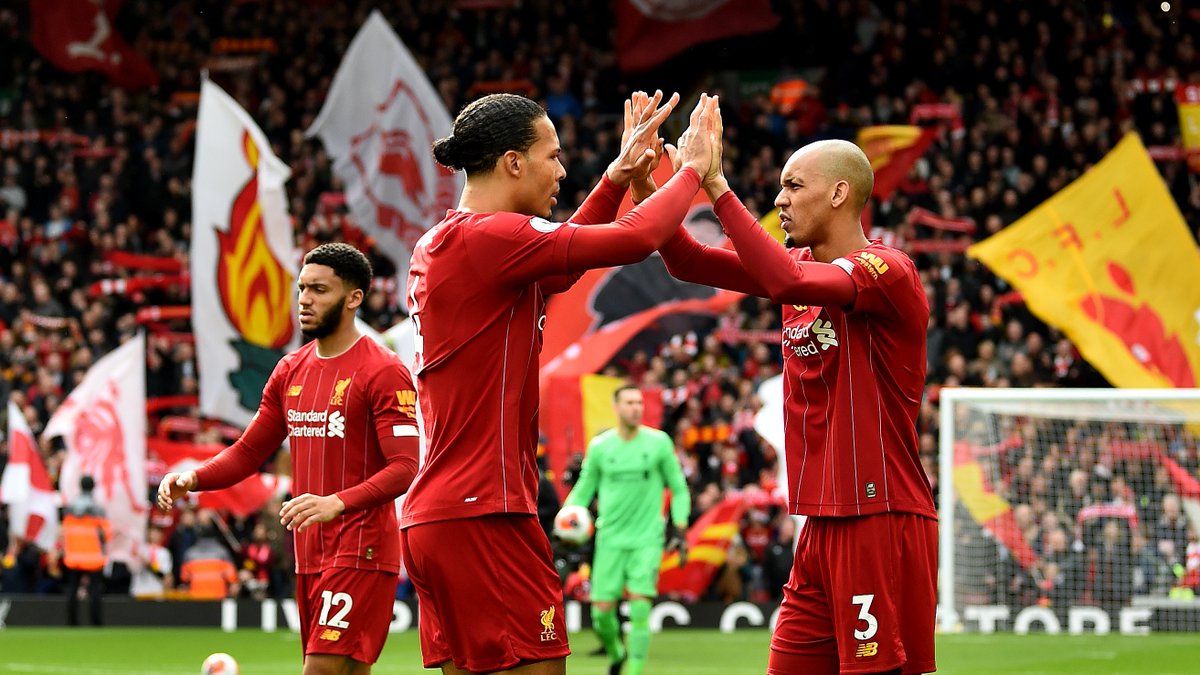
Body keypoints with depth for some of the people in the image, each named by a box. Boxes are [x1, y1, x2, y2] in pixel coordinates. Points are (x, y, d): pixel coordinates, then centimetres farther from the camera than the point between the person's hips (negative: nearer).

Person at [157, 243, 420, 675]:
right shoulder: (290, 371, 14)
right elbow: (247, 452, 19)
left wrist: (338, 503, -32)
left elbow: (404, 469, -17)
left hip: (361, 553, -8)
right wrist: (193, 479, -1)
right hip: (310, 555, 8)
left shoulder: (383, 372, -9)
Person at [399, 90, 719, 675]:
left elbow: (553, 268, 31)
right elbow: (633, 239, -16)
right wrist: (693, 169, 1)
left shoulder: (436, 246, 16)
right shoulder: (489, 236, -12)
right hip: (486, 516, -10)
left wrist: (618, 176, 26)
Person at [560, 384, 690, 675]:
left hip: (647, 538, -2)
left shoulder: (659, 442, -1)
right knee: (602, 611, 0)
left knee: (639, 607, -15)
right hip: (611, 539, 2)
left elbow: (679, 488, 8)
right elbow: (584, 489, 12)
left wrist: (679, 528, -1)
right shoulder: (599, 446, 2)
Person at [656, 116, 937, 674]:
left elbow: (788, 281, -29)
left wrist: (715, 185, -26)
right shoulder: (805, 264, 14)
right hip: (823, 524, 8)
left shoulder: (887, 271, -11)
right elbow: (690, 263, 8)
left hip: (882, 523, -8)